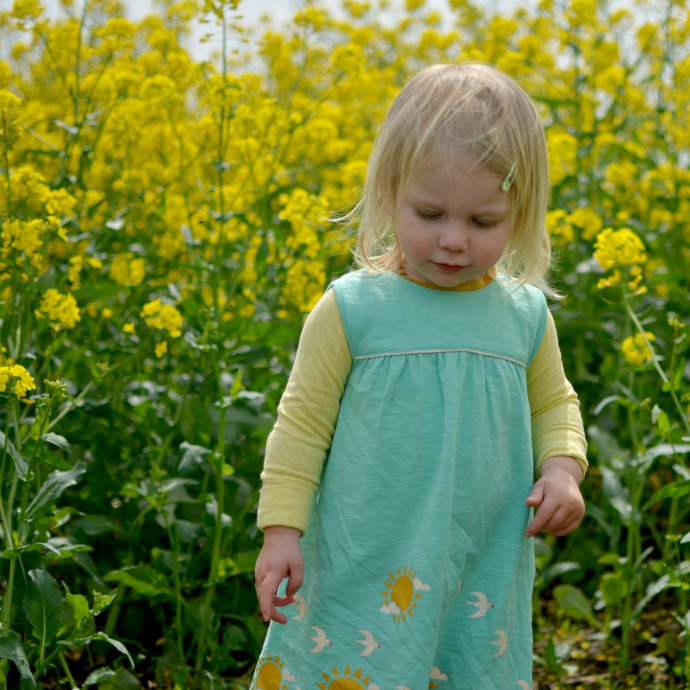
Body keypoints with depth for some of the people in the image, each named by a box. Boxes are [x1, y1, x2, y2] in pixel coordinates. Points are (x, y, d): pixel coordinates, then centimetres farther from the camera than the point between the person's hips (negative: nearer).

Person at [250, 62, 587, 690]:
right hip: (359, 581, -2)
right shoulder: (351, 309, -8)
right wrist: (281, 532, -5)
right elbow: (303, 425, -1)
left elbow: (554, 407, 18)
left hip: (485, 584, 3)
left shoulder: (526, 316, 1)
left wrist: (563, 469, -1)